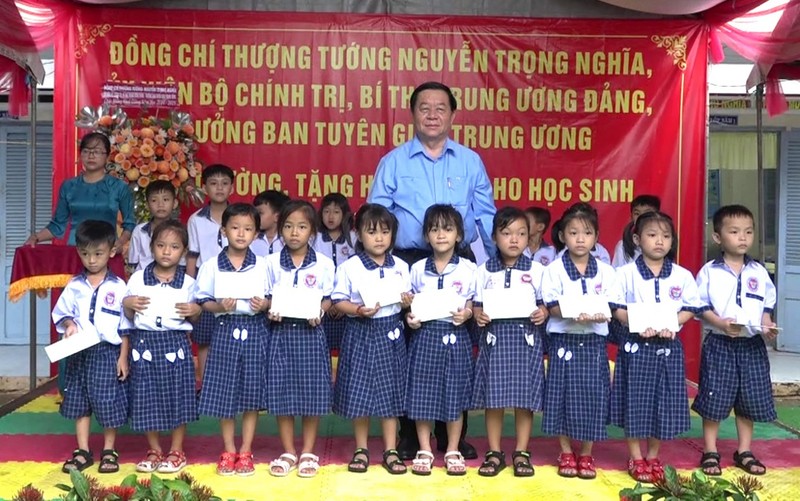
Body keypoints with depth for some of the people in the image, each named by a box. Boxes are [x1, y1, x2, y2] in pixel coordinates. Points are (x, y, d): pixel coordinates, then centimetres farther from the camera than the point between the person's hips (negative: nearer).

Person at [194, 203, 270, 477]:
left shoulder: (262, 265, 2)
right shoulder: (212, 266, 0)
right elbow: (203, 301, 2)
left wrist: (265, 304, -13)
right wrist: (219, 306, -17)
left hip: (254, 331, 0)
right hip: (225, 330, 0)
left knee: (252, 392, 4)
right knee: (224, 392, 4)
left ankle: (246, 452, 17)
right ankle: (229, 452, 19)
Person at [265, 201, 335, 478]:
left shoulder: (323, 264, 0)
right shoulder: (272, 262, 4)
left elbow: (328, 298, 4)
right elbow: (266, 296, 9)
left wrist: (319, 312, -16)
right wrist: (271, 310, -11)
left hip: (311, 332, -1)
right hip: (281, 332, 1)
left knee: (312, 393, 3)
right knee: (282, 393, 4)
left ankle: (308, 453, 18)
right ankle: (288, 452, 18)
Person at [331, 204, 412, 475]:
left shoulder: (401, 267, 5)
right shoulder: (349, 267, -5)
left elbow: (407, 299, 13)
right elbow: (338, 301, -5)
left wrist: (408, 301, -9)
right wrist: (358, 310, -22)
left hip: (390, 333, 2)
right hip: (360, 333, -2)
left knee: (390, 391, 6)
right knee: (358, 391, 2)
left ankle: (390, 451, 17)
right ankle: (361, 450, 19)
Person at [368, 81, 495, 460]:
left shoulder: (470, 162, 9)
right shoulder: (393, 162, 5)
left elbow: (486, 216, 10)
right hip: (409, 264, -1)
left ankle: (453, 435, 19)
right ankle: (409, 436, 17)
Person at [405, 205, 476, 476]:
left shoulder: (469, 269, 1)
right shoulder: (418, 268, 6)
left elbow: (474, 305, 5)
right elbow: (411, 303, 13)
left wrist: (467, 314, -14)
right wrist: (410, 317, -6)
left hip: (456, 336, -1)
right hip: (425, 335, 1)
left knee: (455, 394, 4)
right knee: (422, 393, 2)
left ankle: (453, 451, 18)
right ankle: (424, 451, 15)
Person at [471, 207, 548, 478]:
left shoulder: (537, 270, 3)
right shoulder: (485, 270, 6)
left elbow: (545, 303, 6)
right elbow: (478, 304, 10)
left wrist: (543, 314, -14)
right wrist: (478, 315, -11)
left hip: (526, 337, -1)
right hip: (495, 336, 1)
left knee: (525, 398, 3)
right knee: (493, 397, 4)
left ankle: (521, 453, 16)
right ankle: (494, 453, 16)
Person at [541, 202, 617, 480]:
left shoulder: (605, 271, 5)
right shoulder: (554, 269, -1)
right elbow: (552, 307, -8)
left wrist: (598, 315, -22)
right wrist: (575, 314, -26)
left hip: (593, 341, 2)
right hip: (564, 340, -1)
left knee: (592, 397, 5)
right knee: (564, 396, 3)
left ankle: (586, 455, 20)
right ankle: (566, 454, 19)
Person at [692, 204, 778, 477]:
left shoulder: (759, 271, 4)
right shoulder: (709, 271, -6)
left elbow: (767, 304, 10)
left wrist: (767, 326, -8)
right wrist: (720, 323, -21)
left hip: (752, 345, 4)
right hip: (719, 344, -3)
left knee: (750, 401, 11)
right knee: (714, 400, 2)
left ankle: (744, 452, 26)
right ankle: (710, 453, 15)